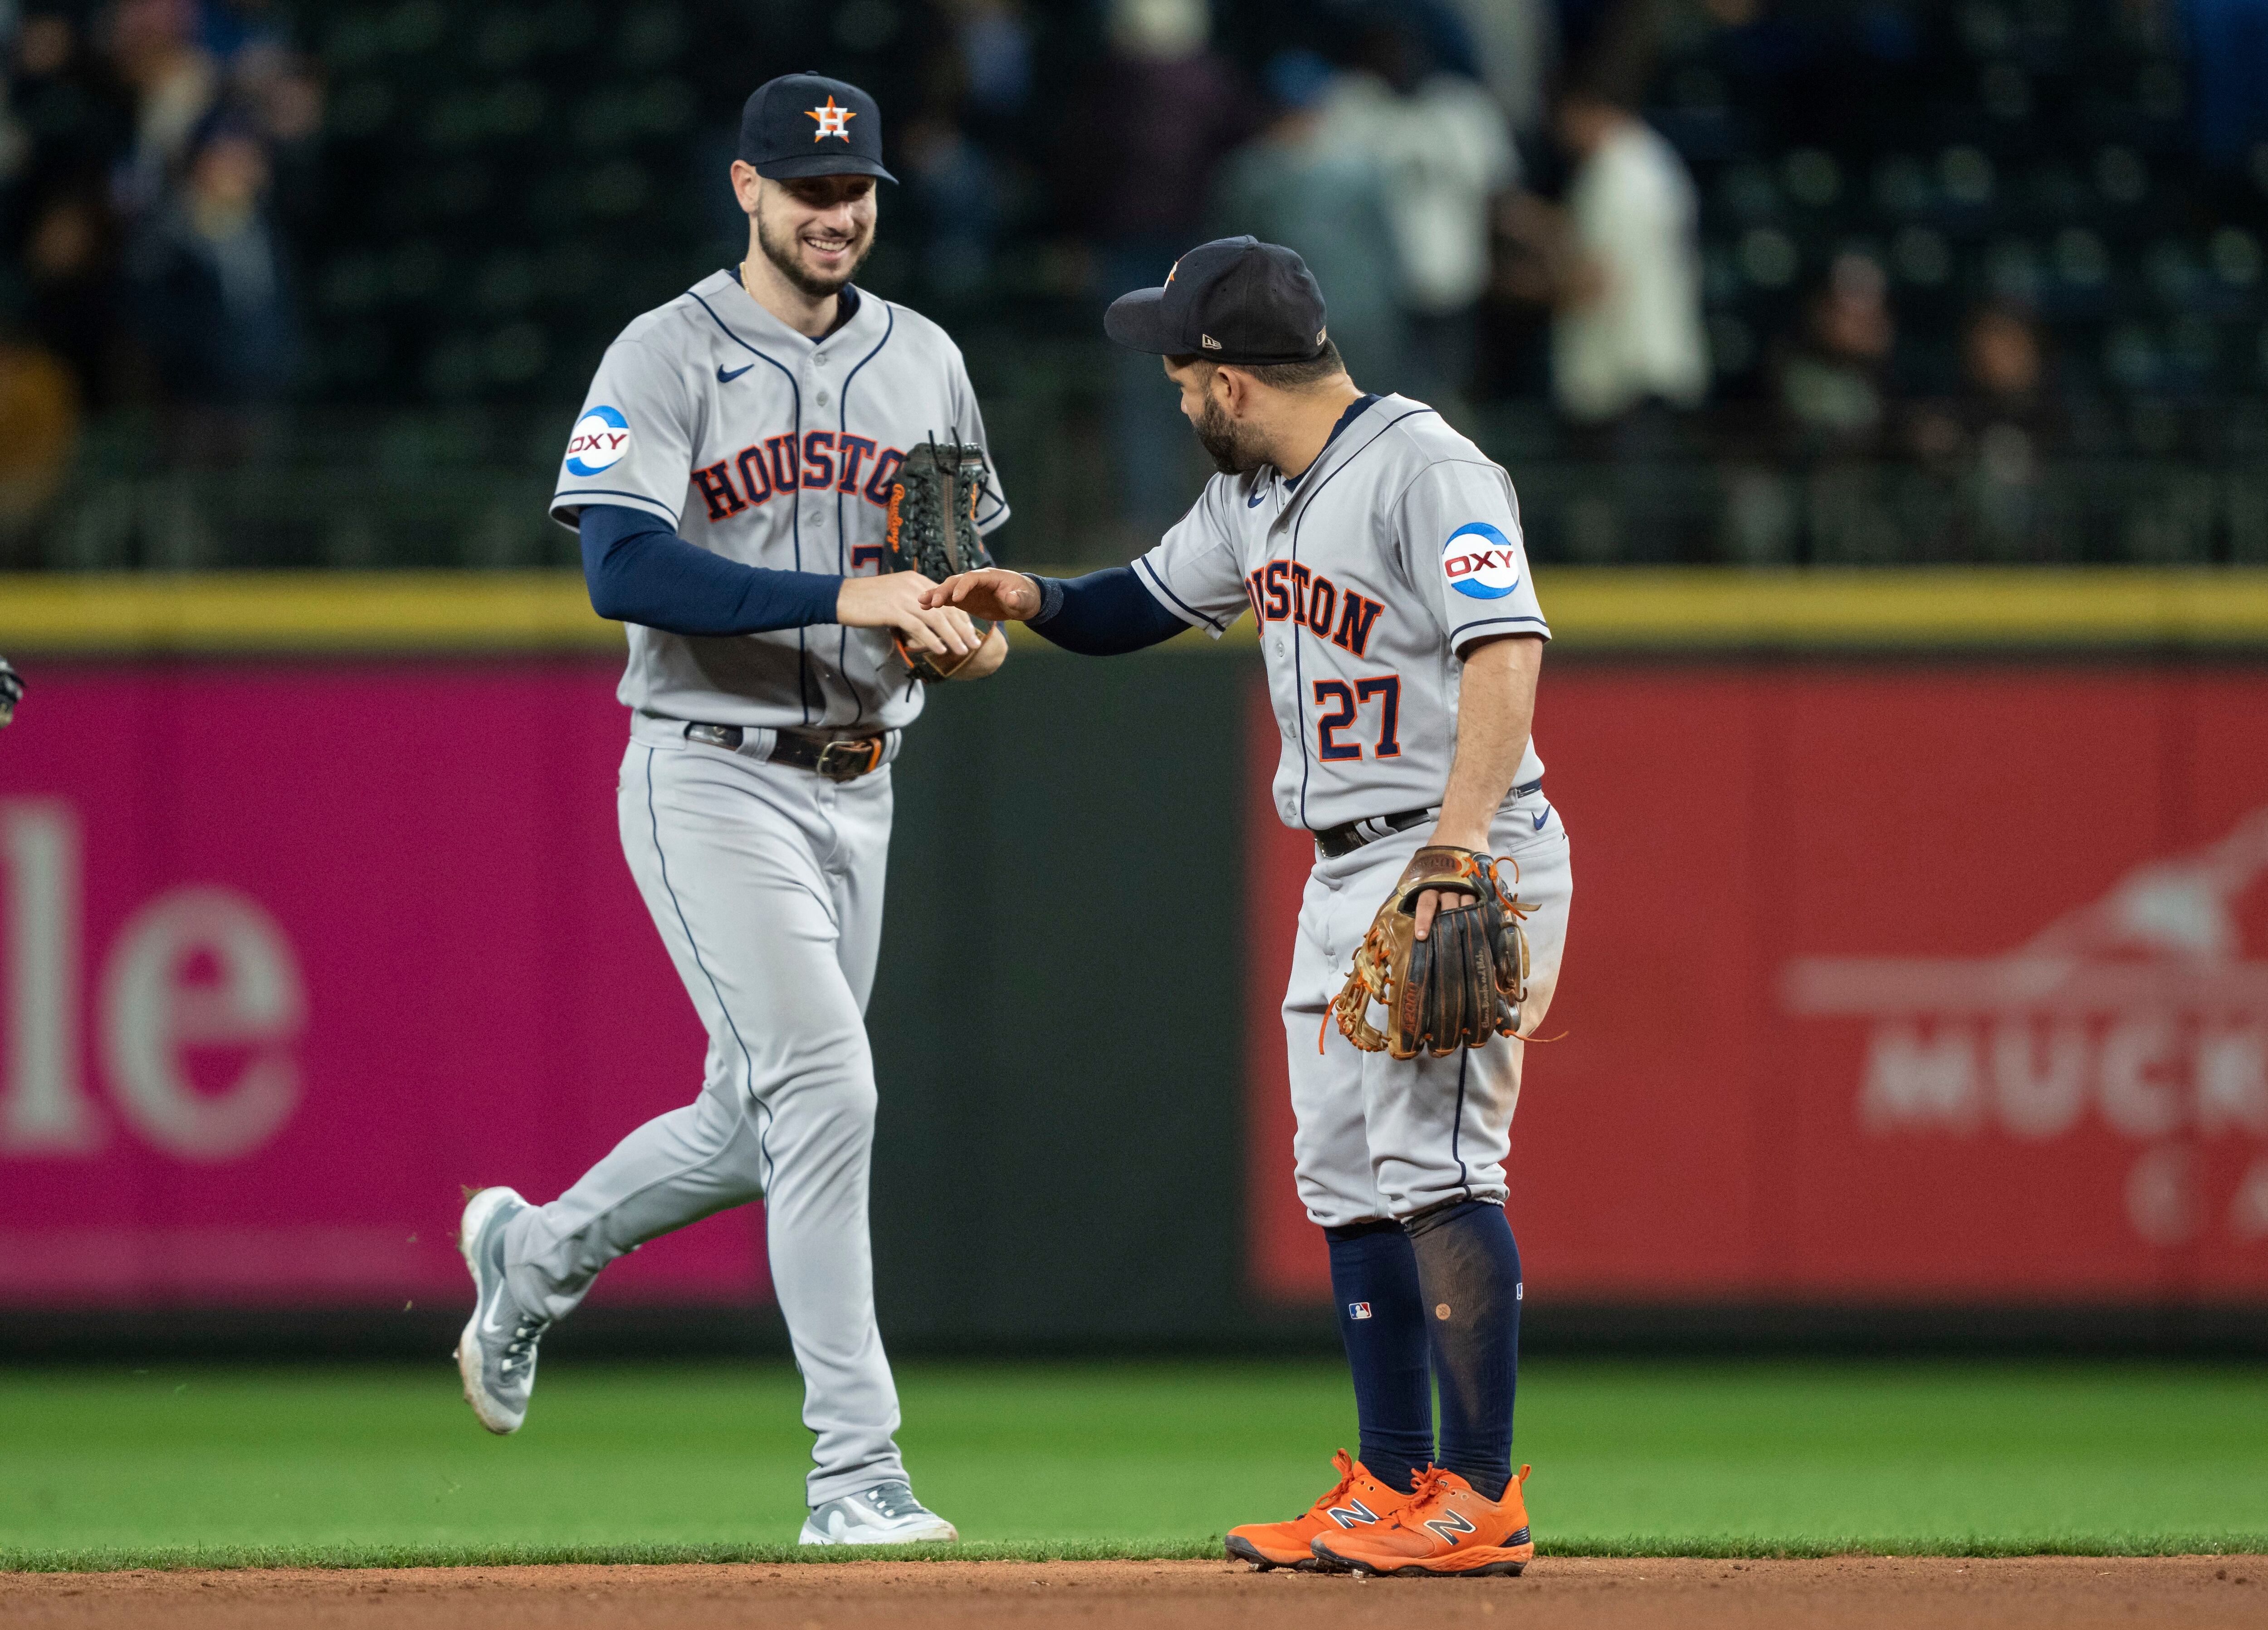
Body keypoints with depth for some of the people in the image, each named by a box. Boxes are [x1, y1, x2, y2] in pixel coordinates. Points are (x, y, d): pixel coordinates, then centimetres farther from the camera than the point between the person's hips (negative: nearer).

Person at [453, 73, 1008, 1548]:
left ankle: (534, 1258, 40)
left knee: (758, 1126, 13)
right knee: (823, 1093, -16)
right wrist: (842, 598, -30)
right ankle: (857, 1468, -14)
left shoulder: (925, 363, 11)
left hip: (857, 786, 7)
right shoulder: (666, 360, -8)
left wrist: (975, 635, -8)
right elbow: (626, 568, -22)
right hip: (711, 778, -7)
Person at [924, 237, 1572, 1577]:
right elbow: (1151, 602, 27)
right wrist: (1027, 598, 6)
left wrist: (1460, 841, -38)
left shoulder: (1428, 470, -17)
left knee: (1432, 1160, -14)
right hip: (1346, 870, 10)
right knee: (1345, 1175, 10)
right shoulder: (1257, 495, 13)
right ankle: (1395, 1489, 15)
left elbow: (1507, 649, -27)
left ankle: (1485, 1502, -14)